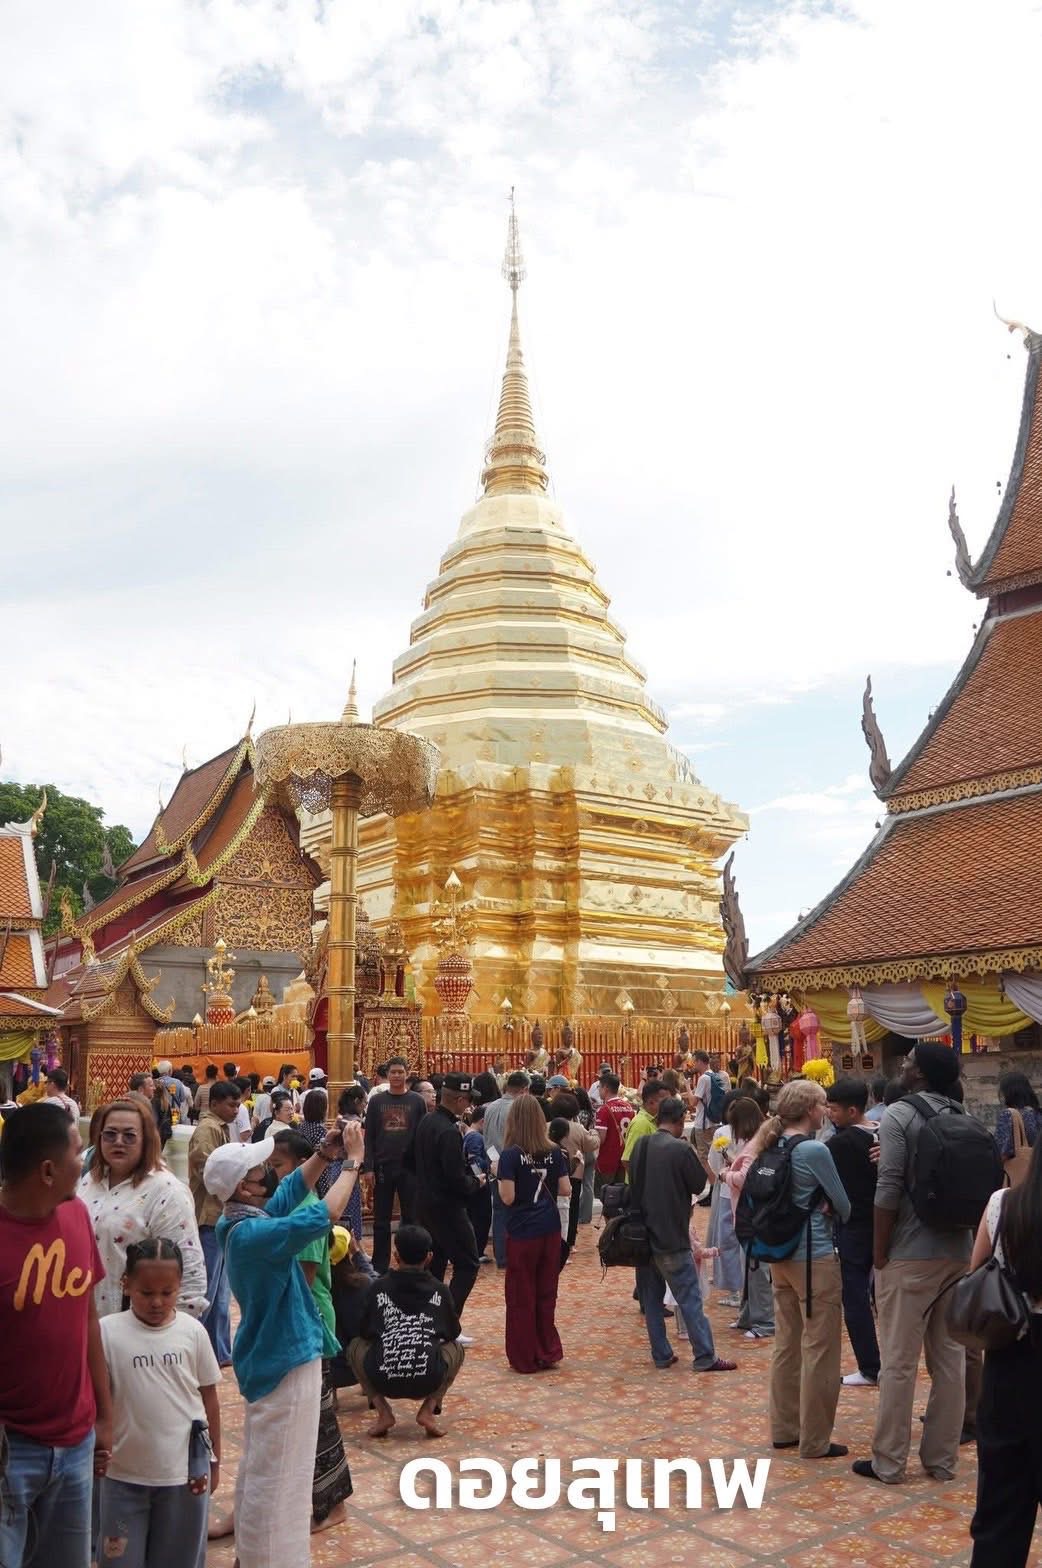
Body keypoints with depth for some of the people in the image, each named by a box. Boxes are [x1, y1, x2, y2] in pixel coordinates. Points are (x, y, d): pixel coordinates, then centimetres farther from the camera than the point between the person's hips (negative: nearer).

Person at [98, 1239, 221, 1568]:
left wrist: (214, 1459, 7)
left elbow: (209, 1398, 3)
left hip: (185, 1470, 1)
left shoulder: (192, 1331, -6)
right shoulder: (108, 1332, -11)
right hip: (124, 1473, -1)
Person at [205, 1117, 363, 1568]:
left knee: (259, 1465, 24)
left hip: (268, 1352, 10)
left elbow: (287, 1195, 7)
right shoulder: (252, 1234, -29)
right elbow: (320, 1218, -38)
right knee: (277, 1474, 3)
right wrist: (352, 1161, -29)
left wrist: (324, 1155, -6)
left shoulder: (237, 1223, -1)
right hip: (285, 1357, -10)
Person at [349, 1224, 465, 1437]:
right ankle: (429, 1409, 7)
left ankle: (383, 1411, 9)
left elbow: (365, 1333, 18)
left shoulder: (378, 1287, 9)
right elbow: (453, 1333, 23)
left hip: (383, 1380, 0)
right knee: (455, 1348, 31)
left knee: (355, 1346, 30)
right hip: (428, 1381, 0)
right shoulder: (439, 1290, 11)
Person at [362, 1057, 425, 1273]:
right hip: (382, 1167, 1)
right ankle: (380, 1267, 16)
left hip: (410, 1167, -1)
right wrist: (368, 1168, -4)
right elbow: (369, 1137, 3)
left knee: (411, 1218, 5)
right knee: (381, 1220, 8)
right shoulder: (376, 1101, 5)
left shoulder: (417, 1101, 2)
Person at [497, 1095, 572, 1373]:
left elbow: (508, 1198, -17)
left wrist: (499, 1178, 1)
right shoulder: (554, 1153, -1)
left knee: (522, 1296, 8)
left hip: (522, 1233, -4)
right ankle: (547, 1352, 22)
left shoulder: (510, 1155, -14)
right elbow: (566, 1191, 1)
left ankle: (525, 1357, 15)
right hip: (550, 1230, 4)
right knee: (546, 1293, 16)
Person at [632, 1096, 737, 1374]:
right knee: (690, 1299, 2)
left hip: (643, 1234, 6)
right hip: (672, 1238, -6)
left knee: (651, 1299, 12)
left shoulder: (641, 1146, 3)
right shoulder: (681, 1149, -17)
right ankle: (705, 1357, 6)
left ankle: (661, 1355, 16)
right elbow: (699, 1184, -6)